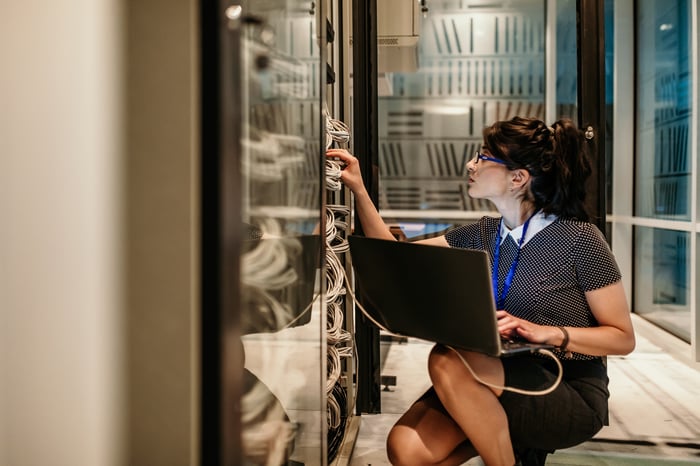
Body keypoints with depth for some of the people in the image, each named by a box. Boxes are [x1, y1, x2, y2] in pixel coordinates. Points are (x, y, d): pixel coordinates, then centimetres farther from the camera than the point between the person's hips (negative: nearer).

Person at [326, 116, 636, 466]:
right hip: (501, 381, 5)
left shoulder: (579, 238, -10)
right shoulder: (482, 234, 5)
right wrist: (358, 189, 2)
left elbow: (623, 338, -7)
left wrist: (549, 333, -23)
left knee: (448, 361, -30)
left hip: (571, 395, -4)